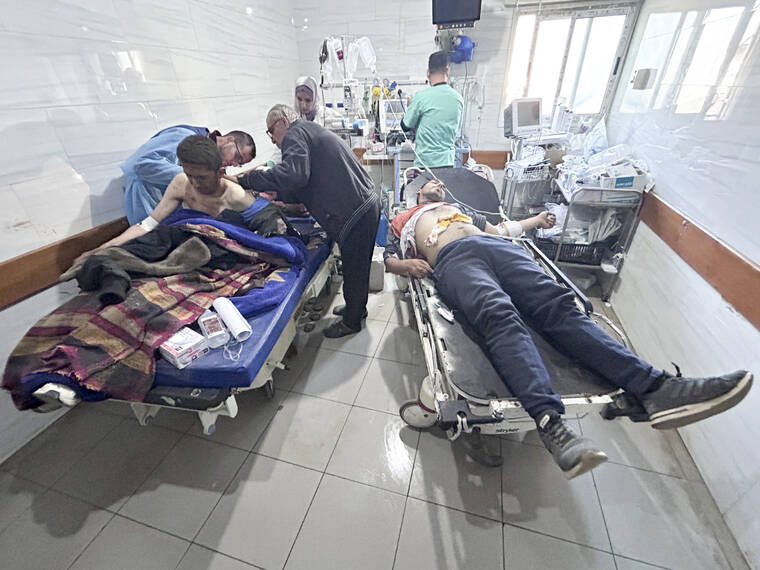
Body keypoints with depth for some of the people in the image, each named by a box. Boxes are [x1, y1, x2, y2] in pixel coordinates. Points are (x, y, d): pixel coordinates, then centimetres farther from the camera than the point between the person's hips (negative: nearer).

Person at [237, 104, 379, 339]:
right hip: (366, 203, 10)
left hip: (355, 213, -10)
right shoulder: (313, 130, 25)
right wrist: (276, 194, 20)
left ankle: (351, 321, 23)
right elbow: (309, 184, 25)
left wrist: (246, 179, -17)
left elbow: (293, 174, -27)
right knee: (358, 265, 22)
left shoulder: (295, 134, -7)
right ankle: (356, 307, 41)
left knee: (353, 269, 5)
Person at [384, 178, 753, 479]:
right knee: (499, 314, -35)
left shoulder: (461, 208, 44)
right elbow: (387, 258, 18)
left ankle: (653, 388, -37)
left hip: (495, 245, 4)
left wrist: (534, 220, 43)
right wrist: (406, 264, -4)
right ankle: (549, 420, -51)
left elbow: (501, 231, 40)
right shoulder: (405, 220, 32)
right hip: (452, 258, -4)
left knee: (556, 302, -24)